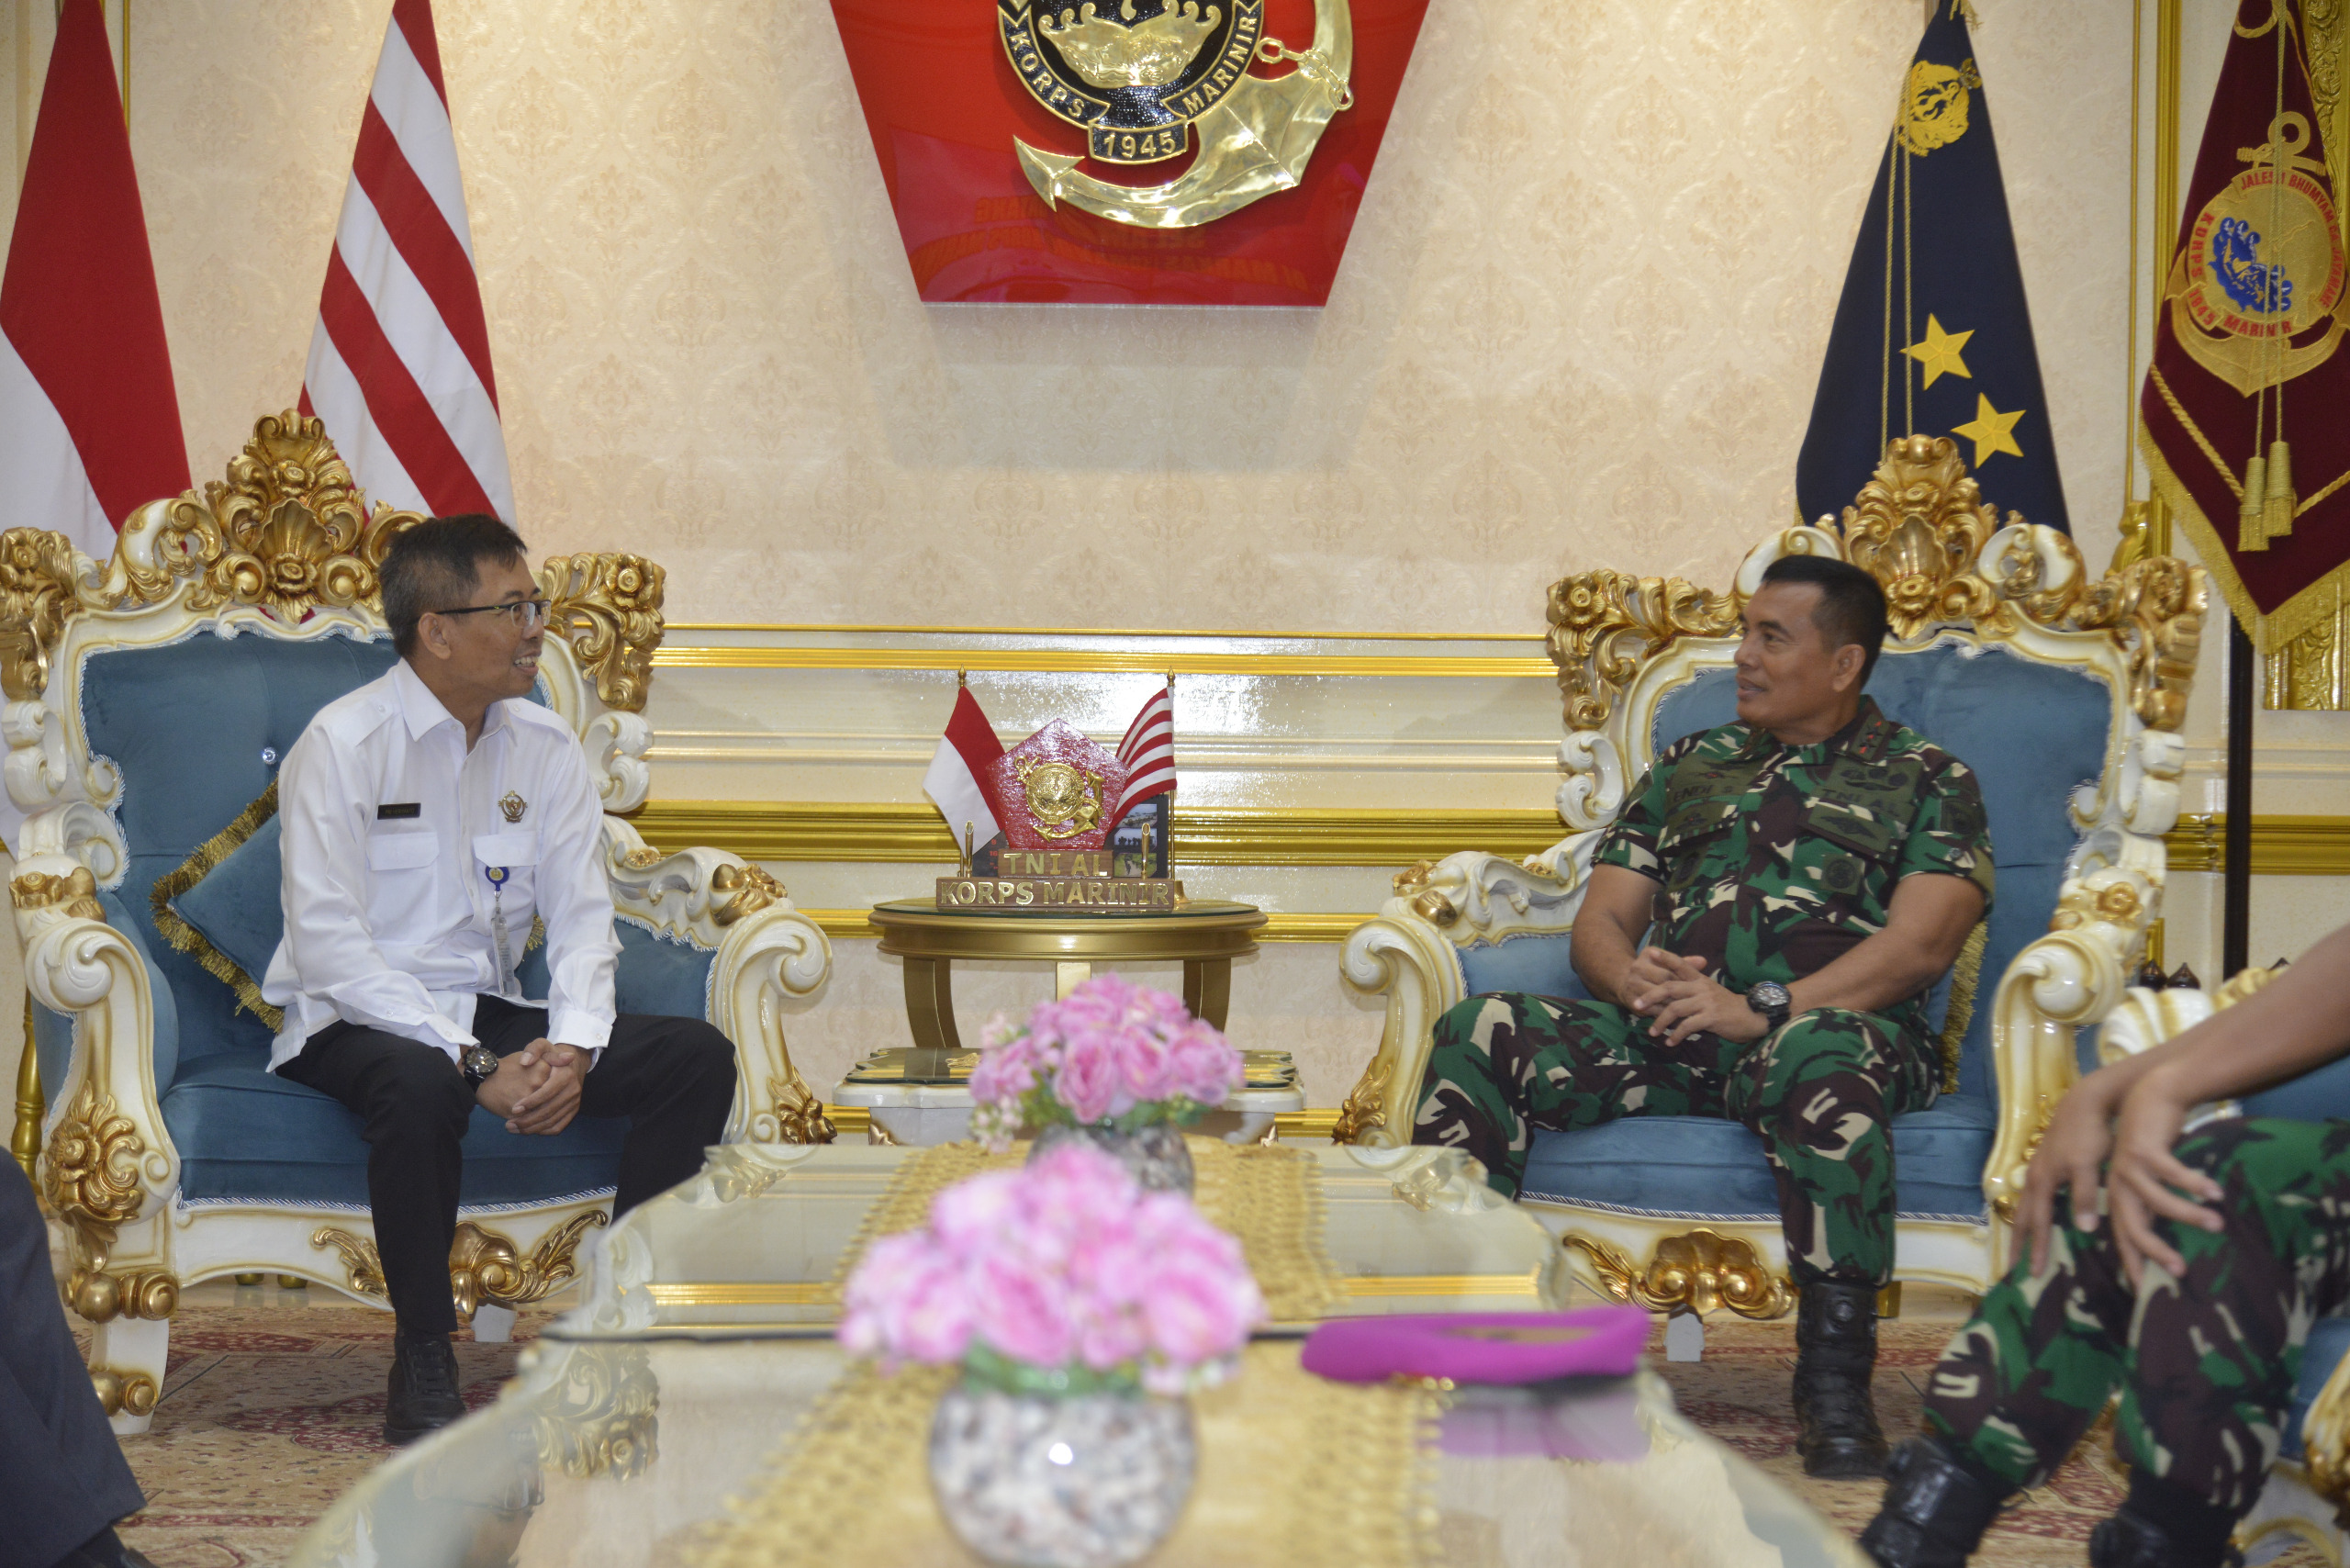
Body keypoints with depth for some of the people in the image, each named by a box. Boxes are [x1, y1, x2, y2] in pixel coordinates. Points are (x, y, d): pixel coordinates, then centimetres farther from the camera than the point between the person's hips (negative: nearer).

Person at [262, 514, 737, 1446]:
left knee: (697, 1056, -13)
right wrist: (473, 1065, -26)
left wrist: (573, 1046, -18)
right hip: (357, 1022, -6)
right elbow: (328, 946, -19)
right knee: (420, 1084, -40)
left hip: (492, 1013, 6)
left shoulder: (546, 748, 6)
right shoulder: (342, 746, -12)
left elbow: (582, 915, 3)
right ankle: (423, 1362, -23)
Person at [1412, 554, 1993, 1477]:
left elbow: (1922, 943, -4)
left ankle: (1834, 1386, -38)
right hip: (1665, 1037, 5)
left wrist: (1766, 1009, -18)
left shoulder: (1925, 780, 14)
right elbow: (1600, 921, 20)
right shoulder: (1689, 767, 27)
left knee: (1818, 1058, -43)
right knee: (1475, 1037, -21)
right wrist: (1634, 977, -7)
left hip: (1829, 1027, -4)